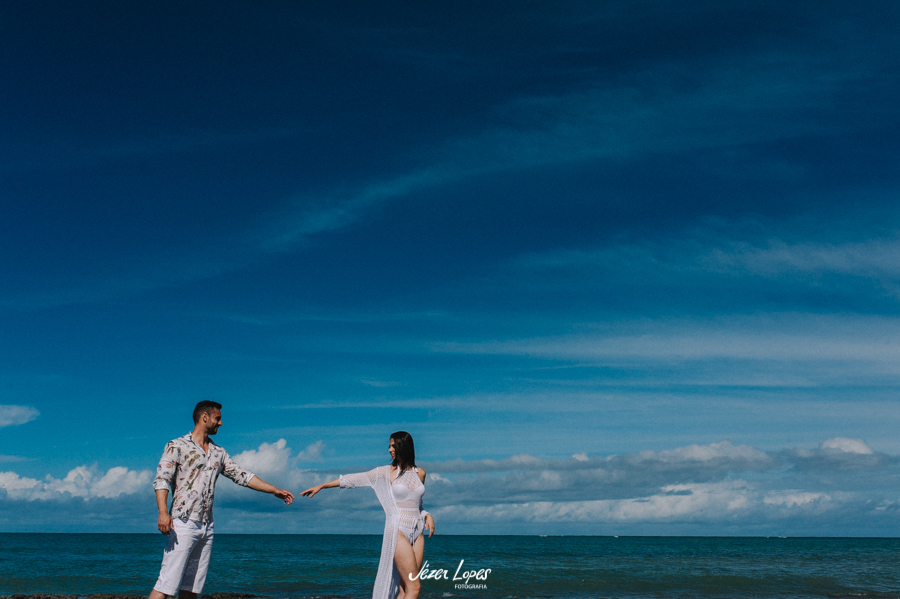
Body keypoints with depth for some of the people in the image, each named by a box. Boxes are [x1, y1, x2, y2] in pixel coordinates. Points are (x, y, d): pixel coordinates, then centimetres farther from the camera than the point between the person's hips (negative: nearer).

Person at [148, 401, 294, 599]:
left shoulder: (218, 453, 18)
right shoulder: (177, 446, 0)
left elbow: (241, 475, 21)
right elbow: (161, 480, -9)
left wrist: (274, 490, 17)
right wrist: (163, 513, -23)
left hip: (207, 527, 6)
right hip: (183, 524, -6)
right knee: (167, 582, -12)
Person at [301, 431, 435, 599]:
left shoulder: (420, 473, 12)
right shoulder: (386, 472, 0)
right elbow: (354, 479, 1)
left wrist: (427, 516, 5)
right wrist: (321, 486, 1)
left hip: (416, 533, 4)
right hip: (398, 531, -4)